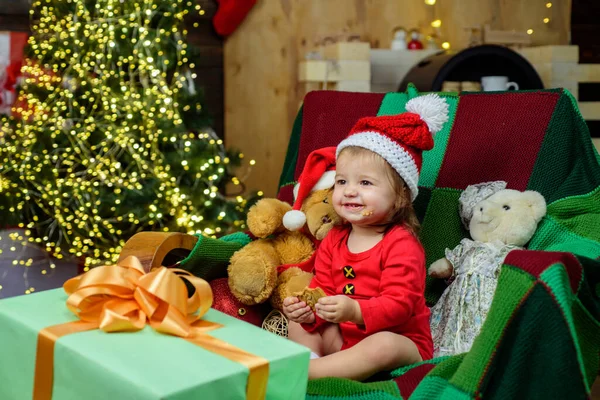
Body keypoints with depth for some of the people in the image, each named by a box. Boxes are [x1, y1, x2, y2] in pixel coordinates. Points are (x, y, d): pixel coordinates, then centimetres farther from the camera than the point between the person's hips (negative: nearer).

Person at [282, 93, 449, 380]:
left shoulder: (401, 245, -16)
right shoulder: (333, 241, 6)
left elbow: (400, 303, -24)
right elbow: (323, 290, 7)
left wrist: (354, 311, -40)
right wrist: (309, 311, -17)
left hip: (399, 341, -7)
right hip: (341, 337, 7)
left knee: (382, 346, -37)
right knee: (297, 323, 1)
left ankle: (306, 372, -32)